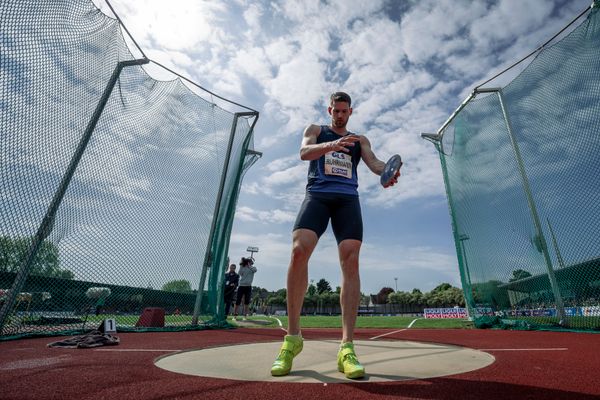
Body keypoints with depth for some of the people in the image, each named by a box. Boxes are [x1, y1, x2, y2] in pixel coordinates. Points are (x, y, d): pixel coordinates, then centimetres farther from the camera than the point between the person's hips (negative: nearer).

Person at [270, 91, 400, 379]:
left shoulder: (359, 140, 26)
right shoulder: (315, 130, 21)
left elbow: (373, 162, 7)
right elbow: (304, 153, -1)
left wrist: (388, 170, -19)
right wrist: (331, 145, -22)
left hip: (347, 198, 2)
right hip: (317, 194, -2)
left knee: (350, 261, -15)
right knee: (299, 251, -22)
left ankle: (347, 348, -13)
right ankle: (292, 337, -9)